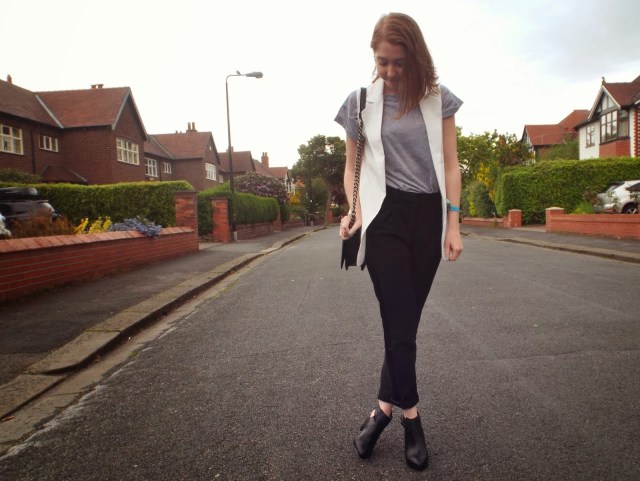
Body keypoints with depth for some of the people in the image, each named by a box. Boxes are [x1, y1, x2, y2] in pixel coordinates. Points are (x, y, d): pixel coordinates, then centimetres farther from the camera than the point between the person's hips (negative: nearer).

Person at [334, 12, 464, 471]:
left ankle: (385, 408, 22)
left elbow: (450, 166, 6)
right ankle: (411, 419, 12)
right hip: (385, 218, -2)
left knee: (405, 320, 6)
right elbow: (353, 167, 10)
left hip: (428, 218, 2)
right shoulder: (360, 101, 4)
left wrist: (453, 225, 0)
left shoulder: (438, 99, 6)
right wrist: (353, 212, -6)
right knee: (400, 322, -4)